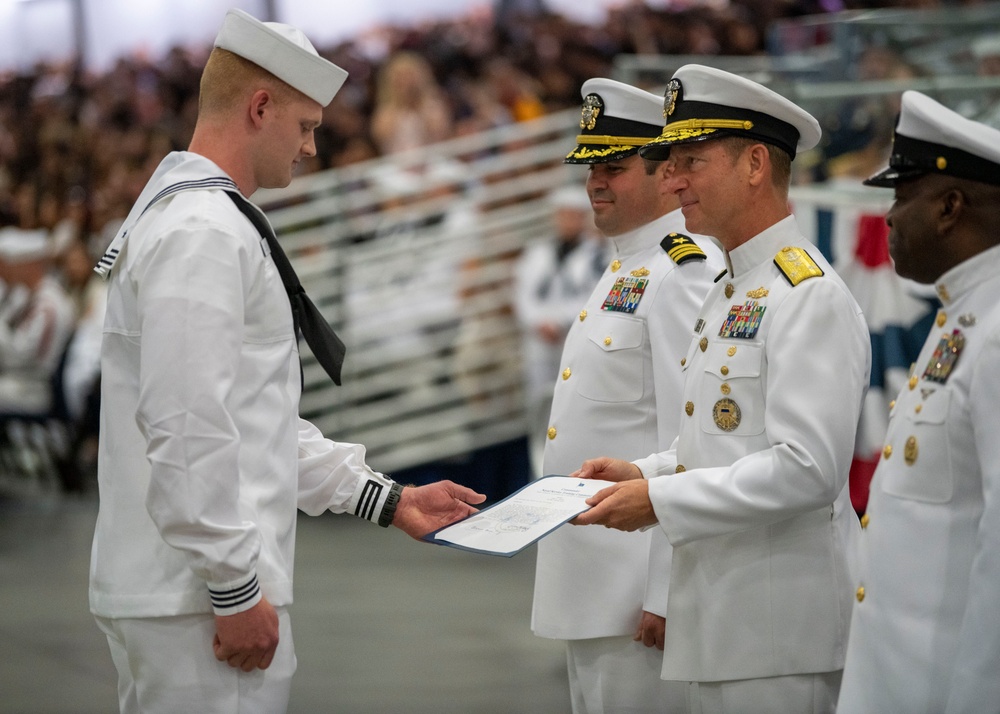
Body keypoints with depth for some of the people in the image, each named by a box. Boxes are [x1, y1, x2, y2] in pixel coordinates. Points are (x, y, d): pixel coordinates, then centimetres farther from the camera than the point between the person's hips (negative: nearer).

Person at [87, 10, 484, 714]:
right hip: (201, 600, -11)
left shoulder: (176, 214, 19)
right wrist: (236, 590, -19)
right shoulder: (205, 233, -15)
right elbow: (188, 429, -23)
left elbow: (250, 417, 23)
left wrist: (388, 499, 21)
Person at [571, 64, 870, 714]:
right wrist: (643, 473, 9)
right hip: (720, 625, 10)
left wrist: (660, 500, -19)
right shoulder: (733, 292, 17)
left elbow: (806, 469, -23)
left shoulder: (811, 297, -16)